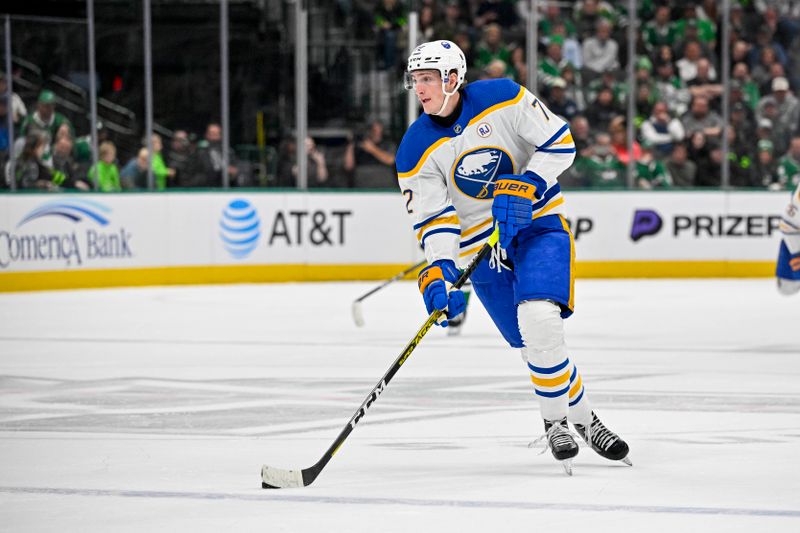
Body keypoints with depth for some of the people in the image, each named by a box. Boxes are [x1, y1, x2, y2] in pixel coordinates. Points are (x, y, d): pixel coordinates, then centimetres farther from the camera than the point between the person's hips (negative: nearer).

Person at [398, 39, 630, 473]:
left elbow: (560, 144, -9)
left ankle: (555, 423, -6)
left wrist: (523, 190, -21)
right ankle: (581, 418, 15)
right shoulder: (416, 151, -6)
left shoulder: (503, 98, -12)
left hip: (537, 224, -2)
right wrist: (439, 273, -25)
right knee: (537, 342, -7)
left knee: (537, 318, -25)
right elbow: (433, 219, -9)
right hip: (481, 246, 2)